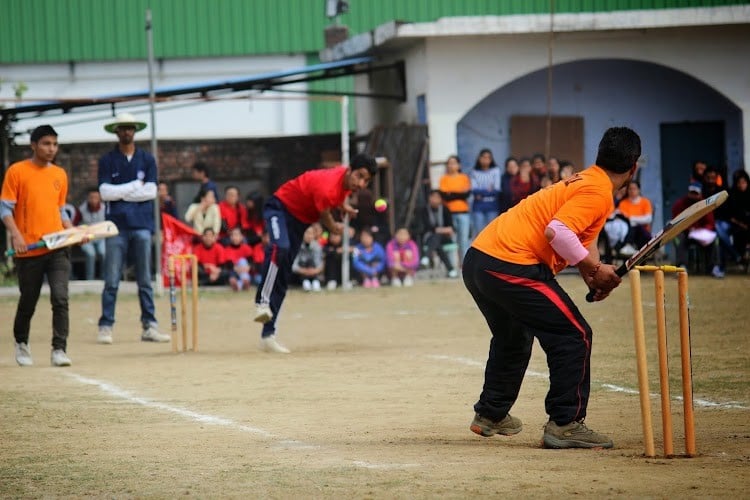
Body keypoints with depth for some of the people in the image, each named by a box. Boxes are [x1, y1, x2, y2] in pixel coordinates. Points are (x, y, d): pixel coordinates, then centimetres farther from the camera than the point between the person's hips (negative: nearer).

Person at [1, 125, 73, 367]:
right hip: (29, 250, -3)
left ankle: (59, 351, -12)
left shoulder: (60, 174, 12)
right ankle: (21, 344, 34)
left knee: (60, 299, -13)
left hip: (58, 247, 3)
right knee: (28, 302, 10)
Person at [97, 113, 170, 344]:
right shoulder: (107, 161, 6)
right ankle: (105, 327, -1)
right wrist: (135, 186, -6)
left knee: (145, 280, 4)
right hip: (116, 225, -1)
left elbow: (151, 191, -2)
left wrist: (120, 193, -5)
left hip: (142, 224, 1)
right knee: (112, 280, -3)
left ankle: (149, 326, 5)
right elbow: (105, 192, -6)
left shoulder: (147, 160, 9)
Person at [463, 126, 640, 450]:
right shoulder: (598, 192, -10)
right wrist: (594, 268, -13)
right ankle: (565, 425, -5)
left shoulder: (585, 182, 20)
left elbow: (581, 238, 22)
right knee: (573, 335, -3)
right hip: (511, 266, -10)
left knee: (512, 337, 30)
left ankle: (490, 414, 43)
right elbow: (556, 231, -23)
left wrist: (595, 278, 3)